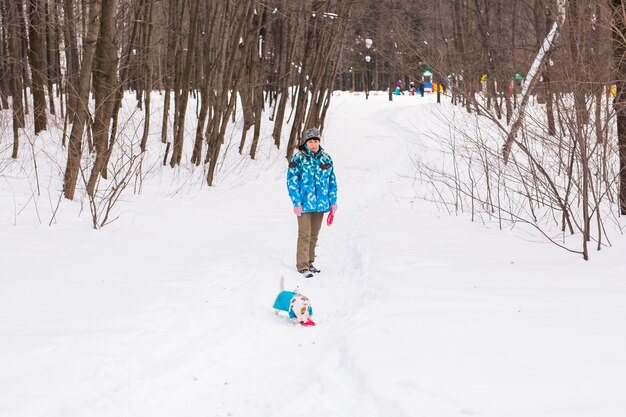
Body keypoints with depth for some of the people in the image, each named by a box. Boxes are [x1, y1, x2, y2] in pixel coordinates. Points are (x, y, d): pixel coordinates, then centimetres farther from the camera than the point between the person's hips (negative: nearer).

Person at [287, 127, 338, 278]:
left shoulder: (326, 159, 5)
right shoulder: (297, 159, -7)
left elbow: (332, 181, 12)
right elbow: (292, 182, -7)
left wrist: (333, 201, 9)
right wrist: (296, 203, -12)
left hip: (320, 203, 4)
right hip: (304, 204, -4)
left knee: (314, 235, 13)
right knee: (304, 235, -4)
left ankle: (309, 262, 24)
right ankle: (302, 266, 3)